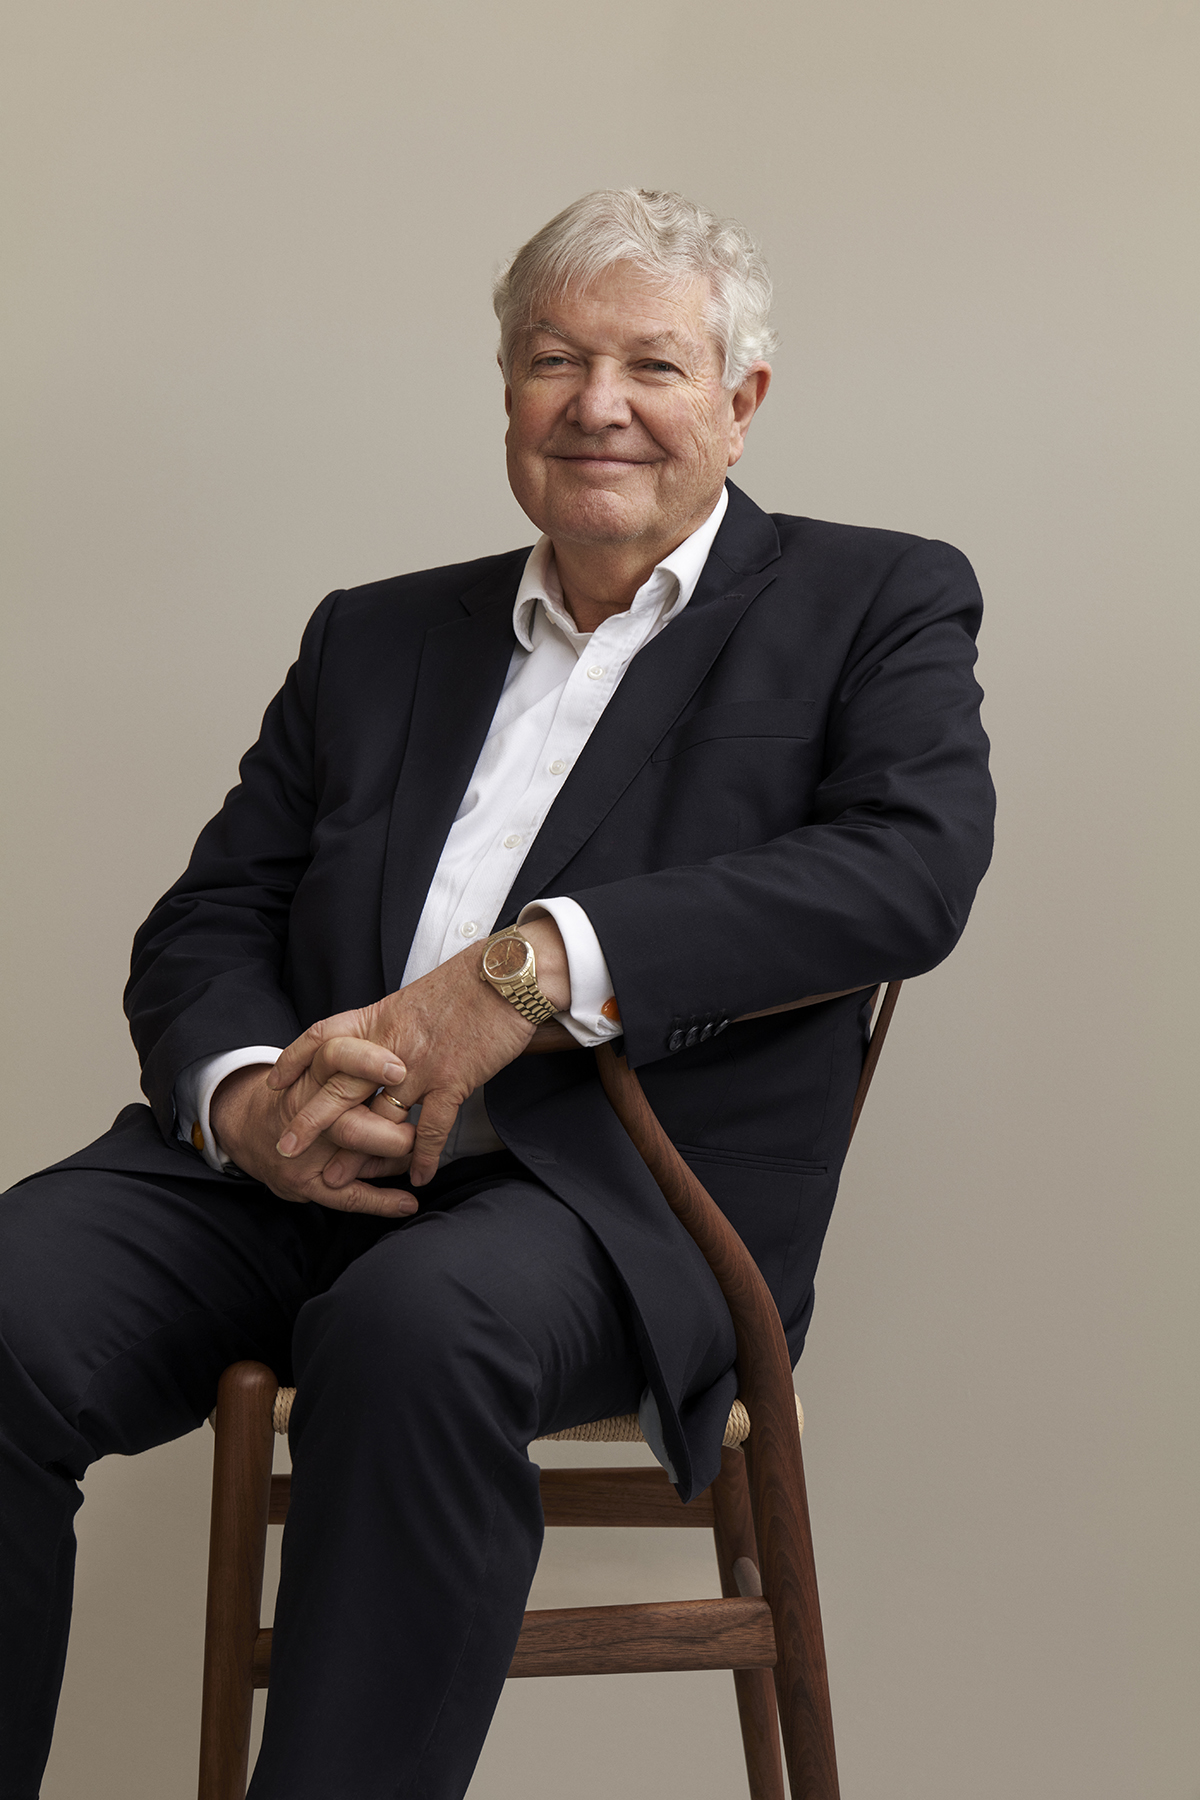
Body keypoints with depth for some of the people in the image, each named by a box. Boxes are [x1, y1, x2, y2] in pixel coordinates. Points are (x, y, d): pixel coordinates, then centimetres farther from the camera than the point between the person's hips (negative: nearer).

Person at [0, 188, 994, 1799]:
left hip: (615, 1188, -4)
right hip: (303, 1167, 4)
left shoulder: (877, 607, 12)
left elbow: (914, 863, -8)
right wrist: (248, 1097, -9)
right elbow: (206, 925, 17)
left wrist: (526, 970, -19)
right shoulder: (375, 636, 24)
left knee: (416, 1324, -37)